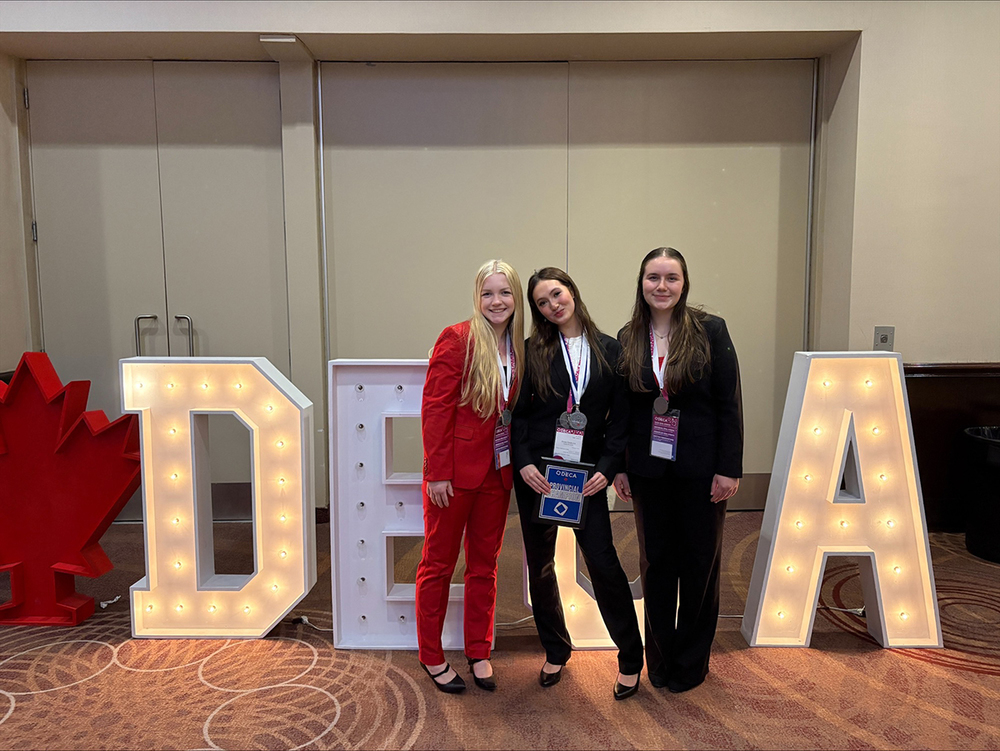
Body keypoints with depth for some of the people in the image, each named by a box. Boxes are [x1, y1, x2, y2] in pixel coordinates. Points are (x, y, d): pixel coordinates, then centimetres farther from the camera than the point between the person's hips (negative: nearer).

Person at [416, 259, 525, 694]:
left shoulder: (517, 347, 7)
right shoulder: (457, 339, -11)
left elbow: (516, 411, 11)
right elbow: (435, 408, -14)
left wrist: (520, 464, 4)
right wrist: (436, 473, -16)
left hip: (497, 474, 6)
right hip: (455, 474, -5)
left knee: (484, 565, 16)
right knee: (438, 564, 9)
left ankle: (479, 653, 31)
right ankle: (431, 658, 25)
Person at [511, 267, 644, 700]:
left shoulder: (609, 350, 5)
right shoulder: (534, 351, 4)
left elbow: (620, 417, 2)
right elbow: (519, 413, 3)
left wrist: (607, 468, -9)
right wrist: (524, 463, -11)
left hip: (587, 473, -1)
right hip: (536, 472, 1)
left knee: (603, 561, -5)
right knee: (540, 565, 10)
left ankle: (630, 659, 15)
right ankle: (555, 652, 30)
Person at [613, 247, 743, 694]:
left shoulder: (710, 331, -6)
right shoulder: (628, 339, 3)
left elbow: (729, 404, -7)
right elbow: (621, 409, 6)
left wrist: (729, 468, -11)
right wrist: (617, 467, 3)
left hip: (700, 468, -2)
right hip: (649, 468, 3)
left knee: (700, 563, 10)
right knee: (655, 561, 11)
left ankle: (691, 662, 28)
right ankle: (659, 660, 28)